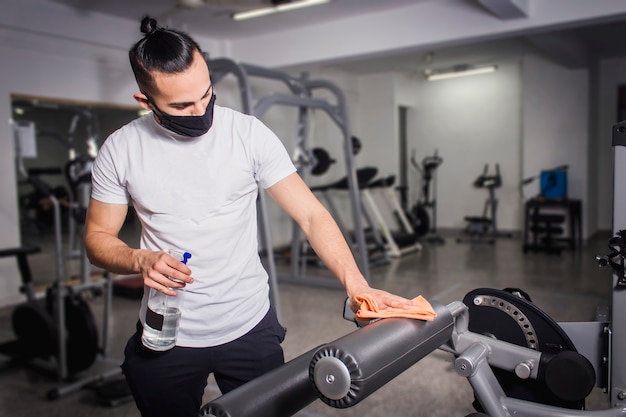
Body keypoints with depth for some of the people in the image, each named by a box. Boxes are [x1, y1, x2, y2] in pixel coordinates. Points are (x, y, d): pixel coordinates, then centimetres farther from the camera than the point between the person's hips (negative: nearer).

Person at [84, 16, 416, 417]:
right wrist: (140, 259, -19)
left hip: (250, 327, -1)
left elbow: (311, 214, -12)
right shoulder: (120, 150, -5)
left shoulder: (249, 133, -10)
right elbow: (98, 235, 3)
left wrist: (357, 285, -24)